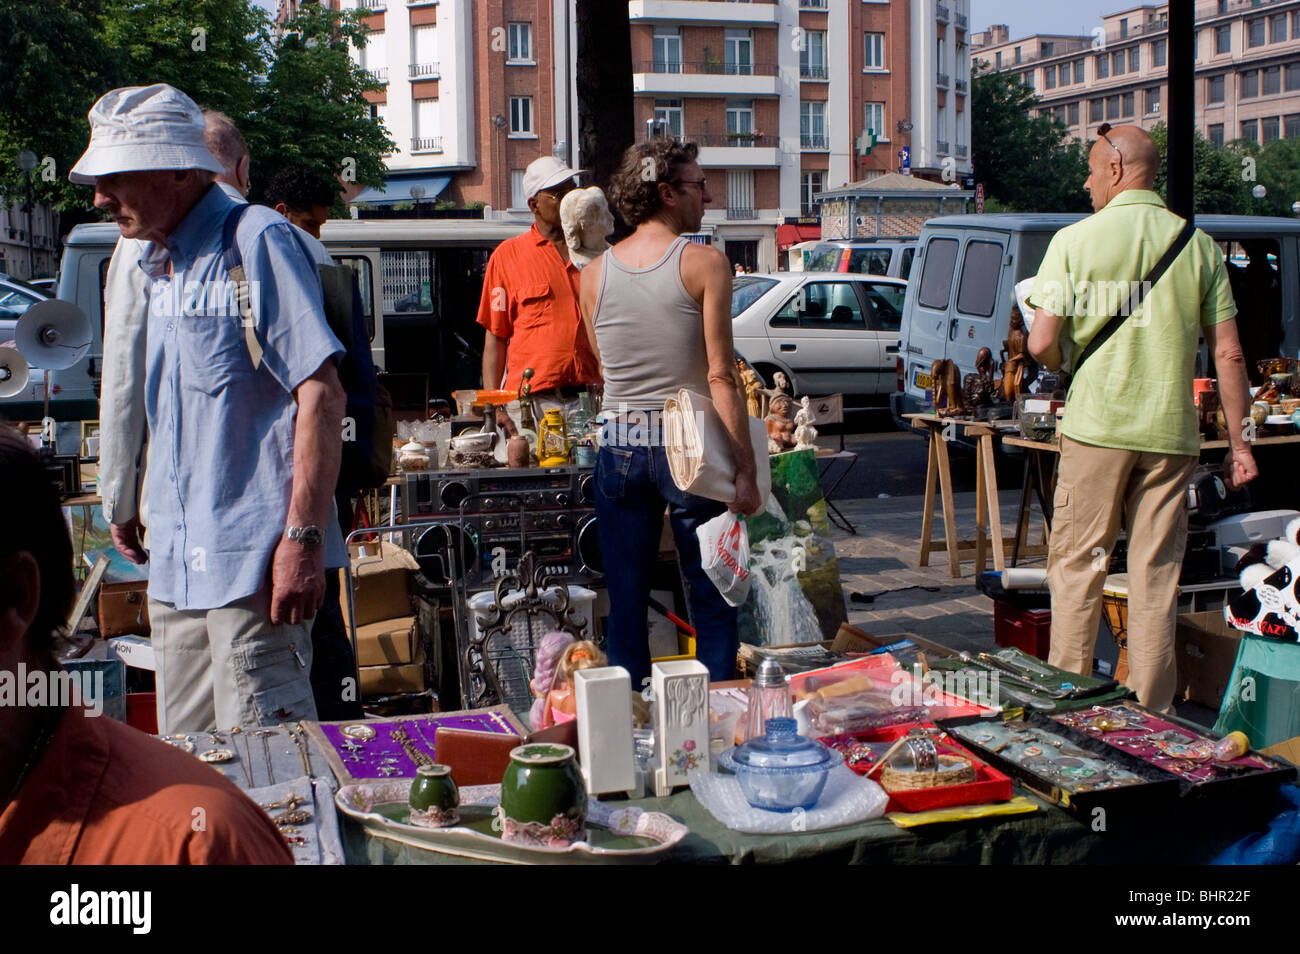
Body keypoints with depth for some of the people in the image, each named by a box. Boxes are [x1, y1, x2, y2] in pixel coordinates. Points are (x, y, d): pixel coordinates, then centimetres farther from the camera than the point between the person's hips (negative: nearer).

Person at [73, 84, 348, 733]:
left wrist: (302, 539, -22)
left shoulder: (255, 240, -11)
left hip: (251, 560, -9)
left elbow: (321, 394, -17)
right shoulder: (154, 264, 15)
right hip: (176, 567, 9)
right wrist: (130, 509, 20)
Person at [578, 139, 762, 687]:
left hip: (617, 447, 4)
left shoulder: (594, 273, 6)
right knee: (712, 601, 7)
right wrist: (744, 471, -10)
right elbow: (721, 376, -12)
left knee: (625, 601, 11)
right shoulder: (704, 263, -8)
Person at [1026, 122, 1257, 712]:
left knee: (1077, 563, 9)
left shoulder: (1074, 240, -4)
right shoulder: (1198, 245, 4)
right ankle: (1149, 717, 14)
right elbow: (1228, 355, 2)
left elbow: (1042, 344, -8)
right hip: (1171, 431, 2)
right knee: (1156, 574, 8)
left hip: (1096, 424, -2)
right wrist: (1240, 442, 8)